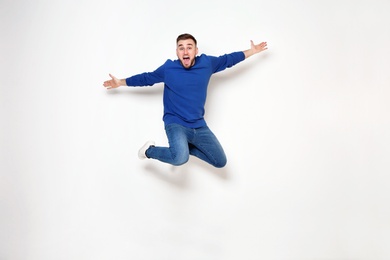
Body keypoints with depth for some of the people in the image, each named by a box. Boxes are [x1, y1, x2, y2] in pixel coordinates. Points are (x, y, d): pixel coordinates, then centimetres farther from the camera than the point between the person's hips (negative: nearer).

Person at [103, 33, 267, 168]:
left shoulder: (206, 63, 0)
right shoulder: (168, 68, -6)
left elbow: (227, 60, 17)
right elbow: (146, 78, 9)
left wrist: (251, 51, 24)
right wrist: (121, 82, 17)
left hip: (199, 126, 5)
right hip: (175, 123, -5)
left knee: (220, 162, 7)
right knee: (180, 158, -33)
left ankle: (183, 147, 25)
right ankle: (150, 150, -2)